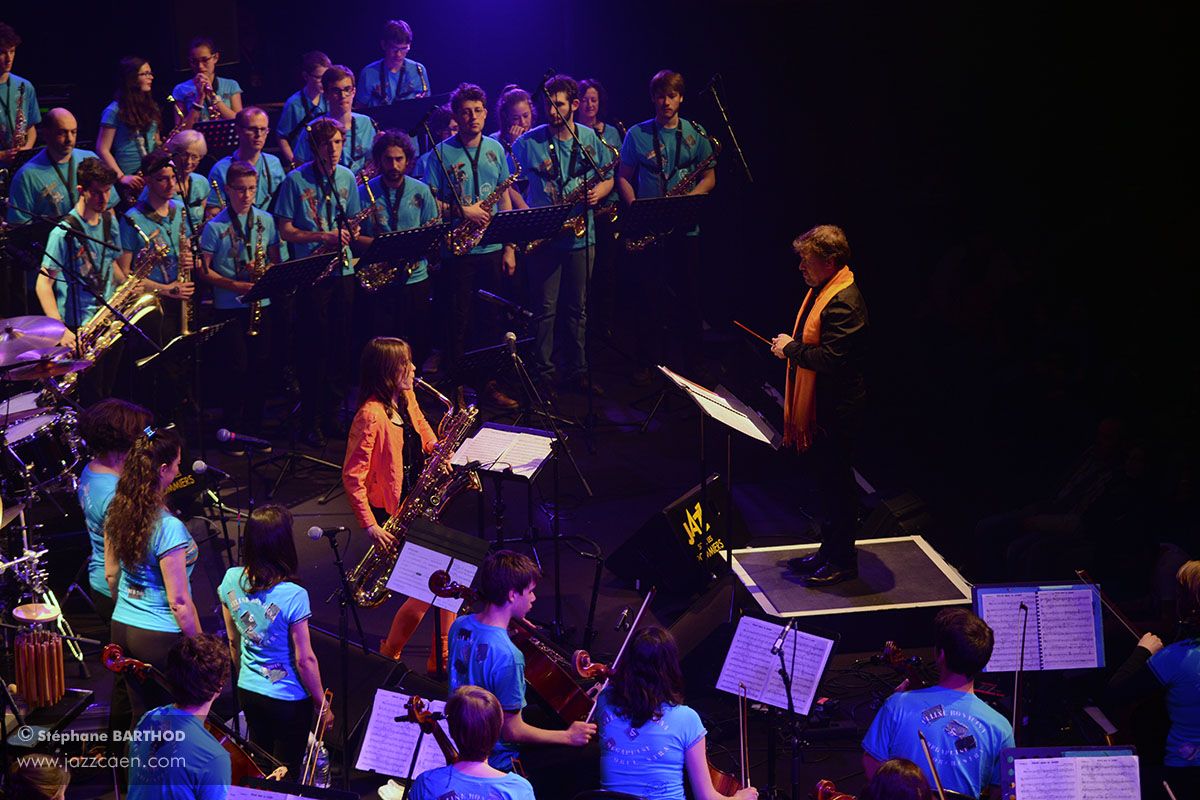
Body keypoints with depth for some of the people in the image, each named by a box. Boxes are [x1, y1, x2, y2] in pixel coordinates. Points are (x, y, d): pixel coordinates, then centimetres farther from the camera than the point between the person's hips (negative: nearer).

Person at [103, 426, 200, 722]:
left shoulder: (117, 512, -2)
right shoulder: (168, 527, -24)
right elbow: (179, 601, -20)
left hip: (121, 630, 7)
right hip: (161, 638, -7)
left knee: (142, 716, 19)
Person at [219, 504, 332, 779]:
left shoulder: (231, 580, -11)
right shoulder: (293, 597, -28)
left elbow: (233, 642, 4)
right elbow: (305, 660, -19)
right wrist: (322, 704, -5)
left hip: (247, 692, 5)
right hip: (289, 700, -5)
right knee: (285, 776, 13)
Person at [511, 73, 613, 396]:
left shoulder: (590, 139, 5)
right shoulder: (528, 142, -2)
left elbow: (608, 178, 13)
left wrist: (598, 192, -9)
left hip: (580, 234, 2)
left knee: (578, 308, 9)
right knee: (545, 308, 1)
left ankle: (578, 371, 18)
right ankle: (543, 372, 9)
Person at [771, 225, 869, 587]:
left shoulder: (844, 302, -23)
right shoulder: (820, 290, 10)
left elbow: (830, 358, -29)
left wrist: (791, 348, -17)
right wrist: (790, 346, 10)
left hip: (836, 408, -10)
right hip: (816, 405, 10)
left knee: (836, 482, 0)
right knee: (826, 479, 18)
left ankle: (843, 560, 10)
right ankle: (829, 551, 29)